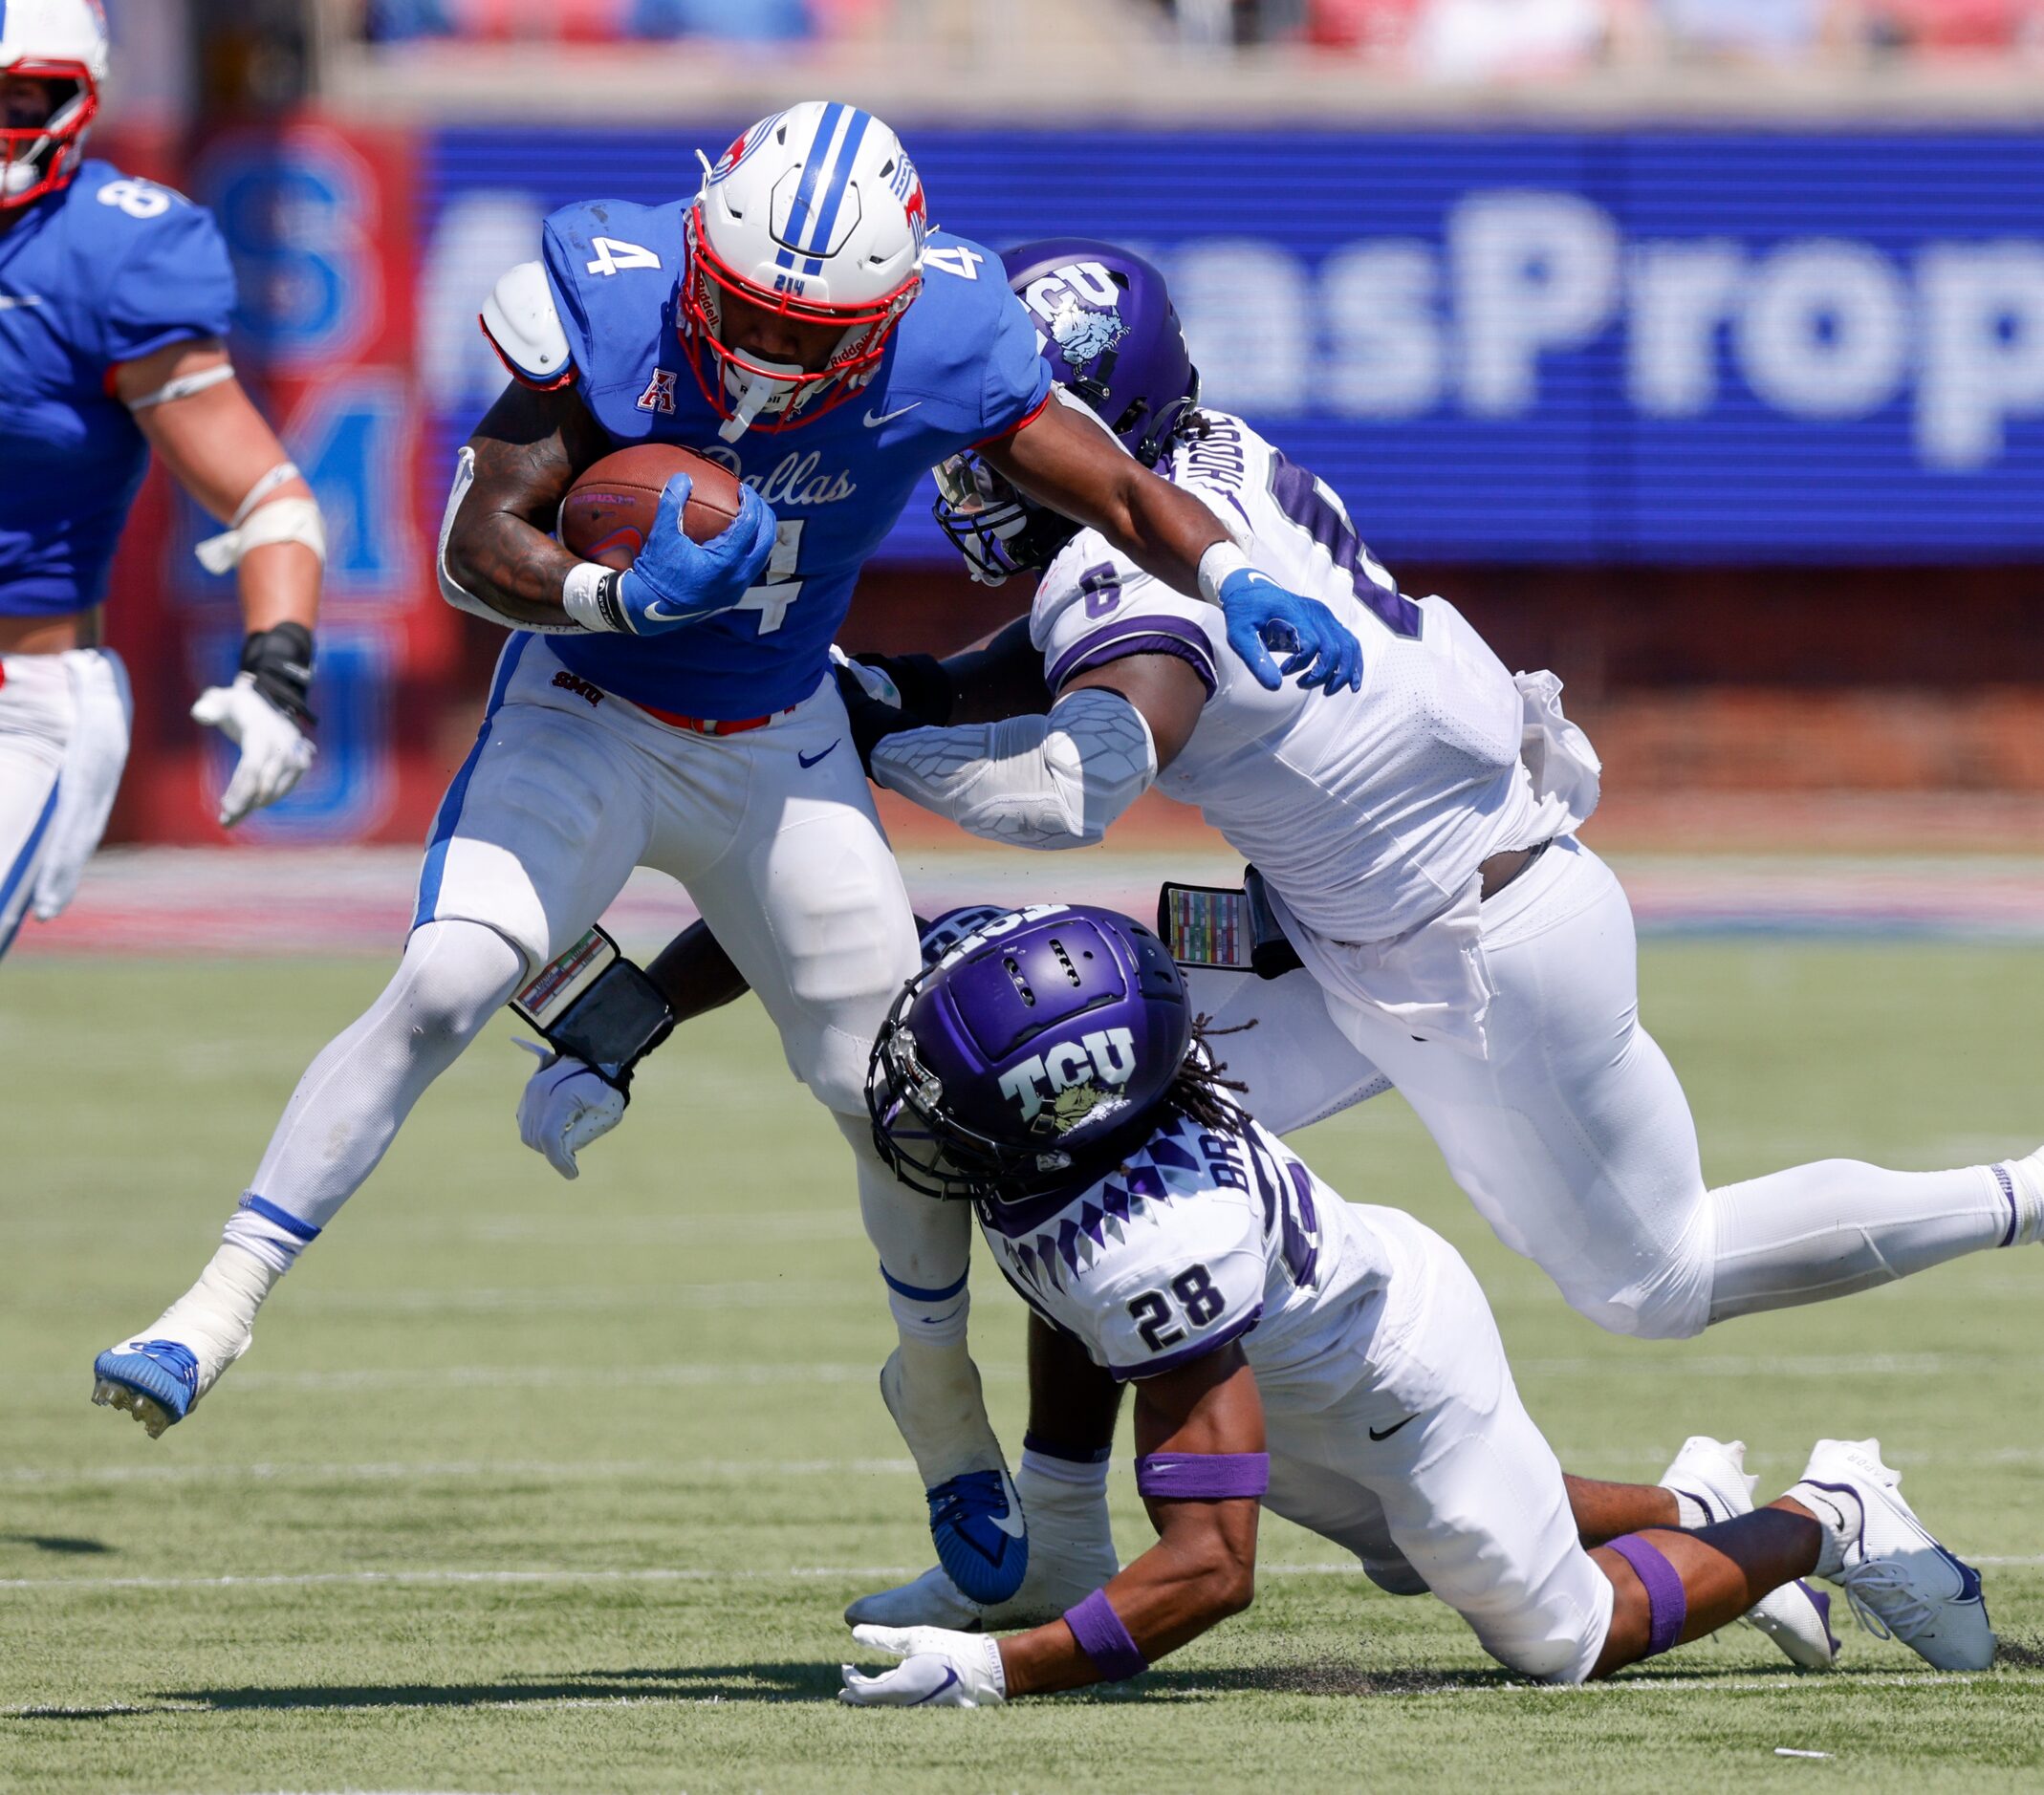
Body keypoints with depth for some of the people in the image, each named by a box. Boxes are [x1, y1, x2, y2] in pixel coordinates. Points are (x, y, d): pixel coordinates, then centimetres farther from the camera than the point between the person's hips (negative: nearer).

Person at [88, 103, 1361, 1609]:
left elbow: (1123, 495, -12)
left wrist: (1233, 581, -32)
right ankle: (222, 1303, -21)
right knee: (440, 989, -25)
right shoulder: (613, 307, -27)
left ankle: (939, 1385, 34)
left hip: (779, 750, 3)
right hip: (584, 719, -3)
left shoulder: (943, 345, -21)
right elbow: (477, 548, -25)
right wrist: (623, 595, -43)